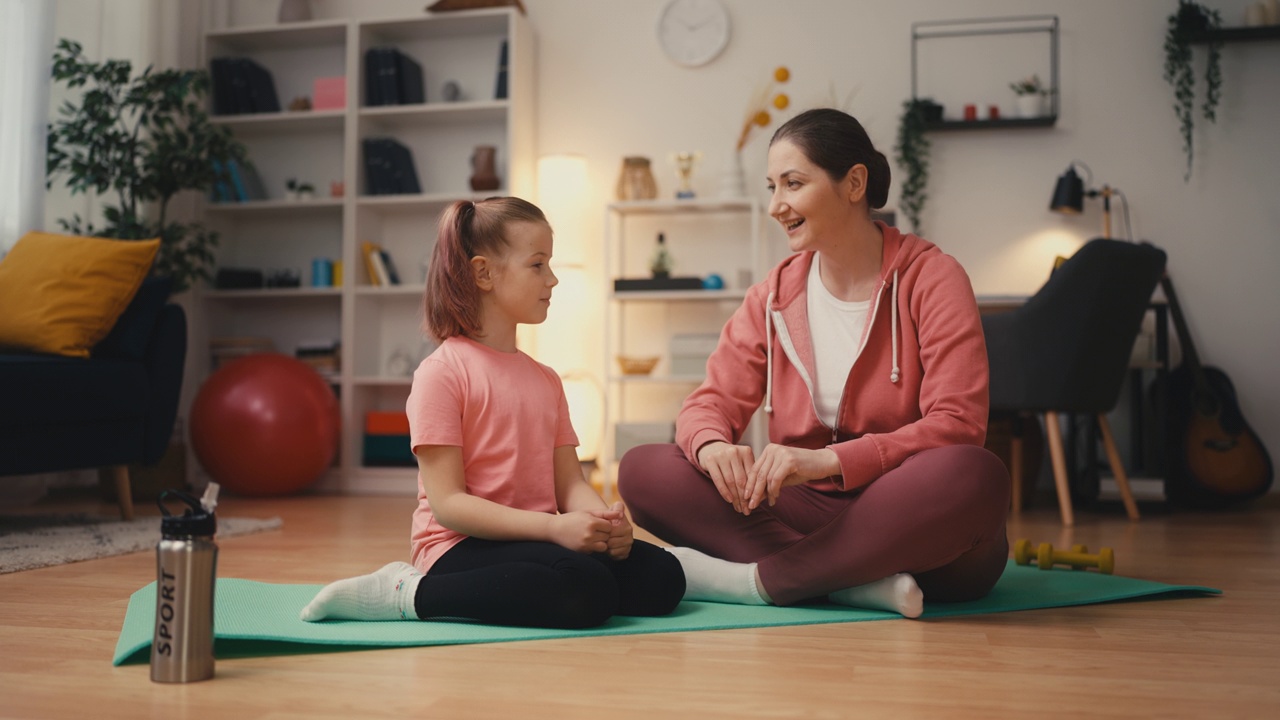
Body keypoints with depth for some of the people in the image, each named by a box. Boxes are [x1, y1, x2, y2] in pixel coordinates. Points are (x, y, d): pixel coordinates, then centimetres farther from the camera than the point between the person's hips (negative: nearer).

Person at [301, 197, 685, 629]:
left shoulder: (545, 380, 17)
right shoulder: (443, 372, -7)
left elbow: (569, 484, 10)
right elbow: (447, 504, -13)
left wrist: (604, 520, -14)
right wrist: (555, 527, -22)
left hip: (535, 540, 7)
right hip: (462, 546, -7)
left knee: (661, 577, -13)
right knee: (587, 591, -32)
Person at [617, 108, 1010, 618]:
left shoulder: (931, 279, -5)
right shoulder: (775, 294, 10)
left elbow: (957, 425, -16)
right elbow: (712, 402, 5)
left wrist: (828, 461, -29)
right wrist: (713, 446, -21)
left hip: (910, 518, -3)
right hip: (807, 510, 4)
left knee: (976, 477, -38)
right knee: (642, 470, -14)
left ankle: (757, 580, -25)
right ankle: (860, 583, -26)